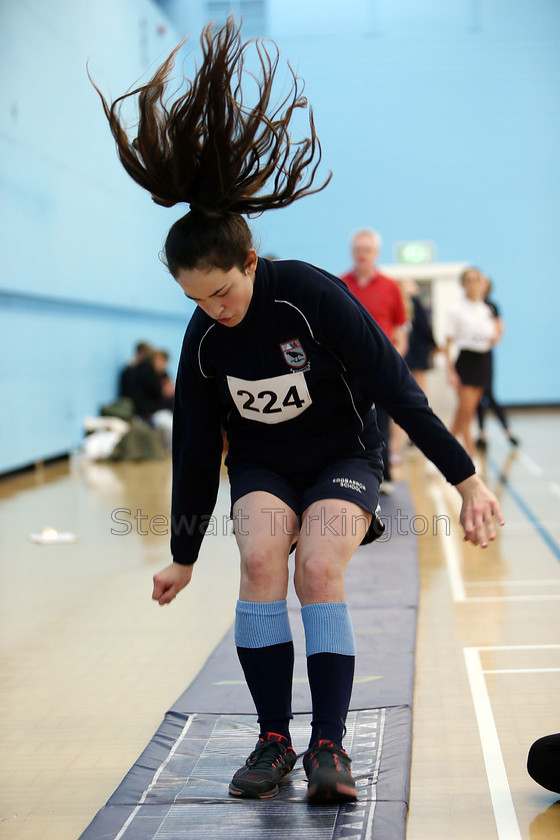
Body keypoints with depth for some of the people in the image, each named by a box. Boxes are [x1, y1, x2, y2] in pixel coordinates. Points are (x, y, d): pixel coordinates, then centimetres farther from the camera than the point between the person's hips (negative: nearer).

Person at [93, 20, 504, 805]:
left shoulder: (313, 294, -24)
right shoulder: (202, 342, -12)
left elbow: (397, 390, -23)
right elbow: (195, 451, -2)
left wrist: (467, 479, -25)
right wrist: (183, 558, 5)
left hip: (343, 458, -3)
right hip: (262, 467, 3)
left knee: (318, 568, -26)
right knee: (261, 558, -25)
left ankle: (329, 747, -20)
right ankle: (273, 740, -16)